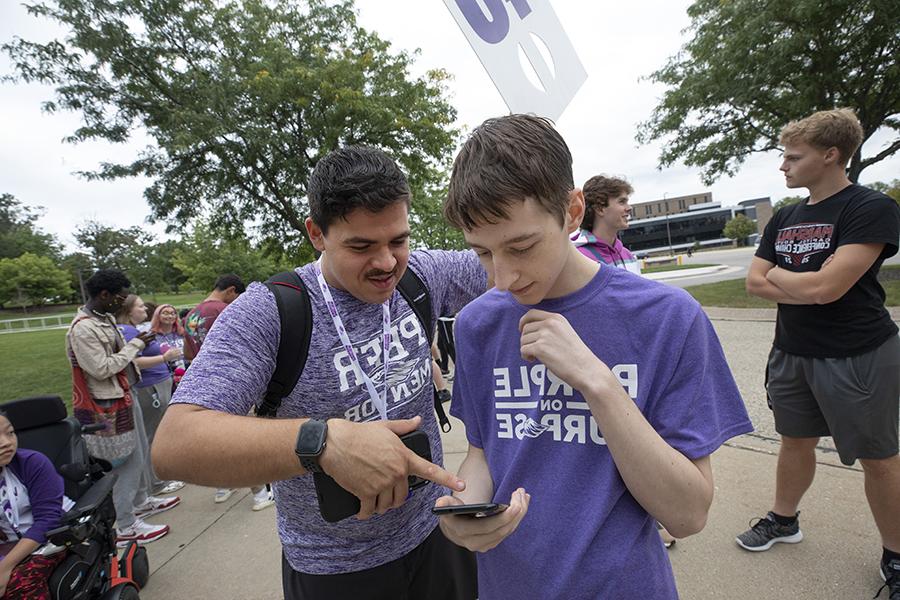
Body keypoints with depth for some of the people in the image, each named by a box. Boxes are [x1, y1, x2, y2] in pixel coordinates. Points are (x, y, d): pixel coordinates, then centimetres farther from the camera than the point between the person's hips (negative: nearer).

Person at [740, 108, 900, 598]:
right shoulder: (784, 219, 8)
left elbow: (825, 286, -24)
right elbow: (754, 283, 3)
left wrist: (777, 275, -7)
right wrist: (805, 286, -12)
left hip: (857, 357, -6)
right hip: (792, 352, 6)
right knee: (795, 441, 18)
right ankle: (784, 520, 37)